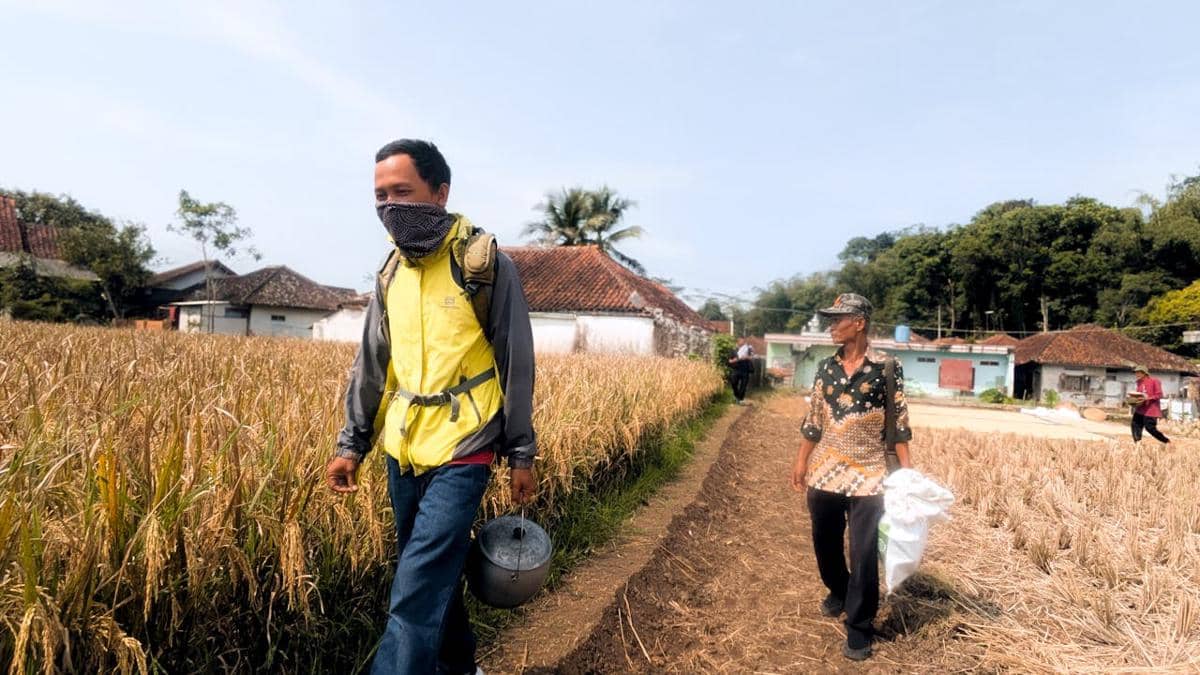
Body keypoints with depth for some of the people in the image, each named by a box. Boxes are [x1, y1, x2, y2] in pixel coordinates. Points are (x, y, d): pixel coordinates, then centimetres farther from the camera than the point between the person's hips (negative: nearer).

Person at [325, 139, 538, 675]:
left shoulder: (487, 264, -10)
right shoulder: (391, 273, 7)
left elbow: (515, 365, -7)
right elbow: (371, 365, 11)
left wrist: (521, 452, -4)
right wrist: (351, 443, 8)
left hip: (461, 452, -6)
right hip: (403, 451, 6)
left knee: (416, 592, -9)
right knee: (437, 573, 19)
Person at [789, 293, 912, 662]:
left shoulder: (887, 368, -7)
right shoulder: (825, 368, 4)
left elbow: (899, 423, -4)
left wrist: (906, 470, -8)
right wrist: (801, 462, 10)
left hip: (868, 476, -4)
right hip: (824, 472, 4)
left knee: (864, 555, 0)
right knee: (825, 544, 17)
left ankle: (859, 628, 16)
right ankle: (838, 591, 45)